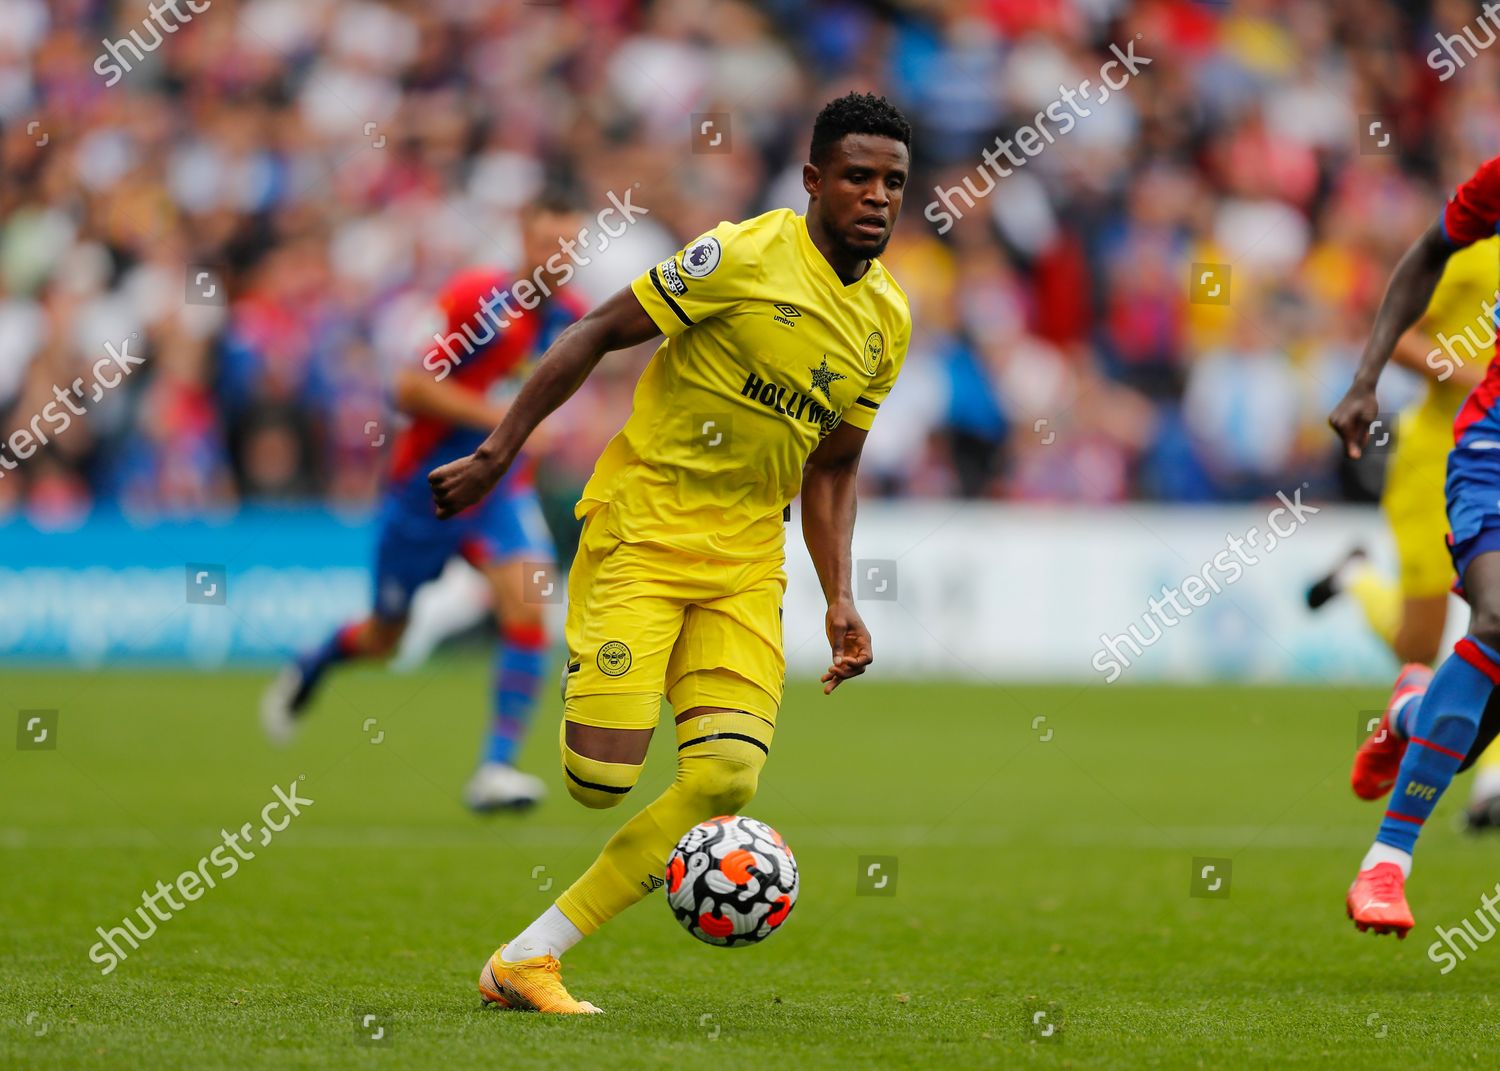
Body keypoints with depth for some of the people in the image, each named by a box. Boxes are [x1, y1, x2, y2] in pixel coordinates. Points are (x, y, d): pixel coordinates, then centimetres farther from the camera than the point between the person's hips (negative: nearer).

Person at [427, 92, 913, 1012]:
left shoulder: (888, 321, 7)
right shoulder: (744, 256, -13)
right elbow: (597, 334, -7)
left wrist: (840, 600, 8)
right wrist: (497, 455, -10)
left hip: (746, 558, 6)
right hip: (642, 529, -6)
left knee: (726, 777, -12)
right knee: (600, 779, -18)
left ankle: (528, 960, -3)